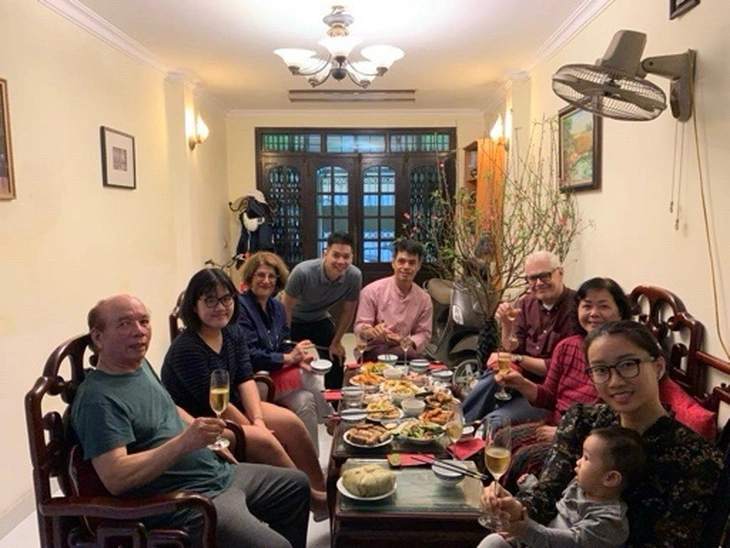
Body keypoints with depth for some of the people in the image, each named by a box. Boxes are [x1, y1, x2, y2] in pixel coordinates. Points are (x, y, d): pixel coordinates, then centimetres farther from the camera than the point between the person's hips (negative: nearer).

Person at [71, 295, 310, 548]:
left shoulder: (141, 364, 9)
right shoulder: (98, 398, -19)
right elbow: (115, 477, -27)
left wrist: (207, 434, 12)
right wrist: (184, 442, -32)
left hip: (220, 473, 10)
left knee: (297, 484, 20)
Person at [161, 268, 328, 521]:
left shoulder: (233, 332, -2)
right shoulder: (186, 349, -25)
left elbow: (245, 379, -4)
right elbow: (214, 403, -23)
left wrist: (258, 419, -18)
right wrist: (254, 429, -16)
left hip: (232, 405, 8)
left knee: (291, 423, -7)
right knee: (264, 441, -24)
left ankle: (322, 489, 5)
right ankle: (313, 500, -8)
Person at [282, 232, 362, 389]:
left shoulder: (354, 276, -26)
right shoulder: (303, 272, -36)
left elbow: (348, 311, -9)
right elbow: (286, 308, -23)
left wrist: (336, 342, -2)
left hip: (320, 320, 4)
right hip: (294, 320, -3)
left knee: (337, 359, -2)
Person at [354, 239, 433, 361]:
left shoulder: (424, 299, 4)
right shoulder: (372, 291, -7)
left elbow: (424, 333, 10)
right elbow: (360, 328, -8)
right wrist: (372, 331, -33)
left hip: (403, 349, 5)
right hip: (373, 352, -5)